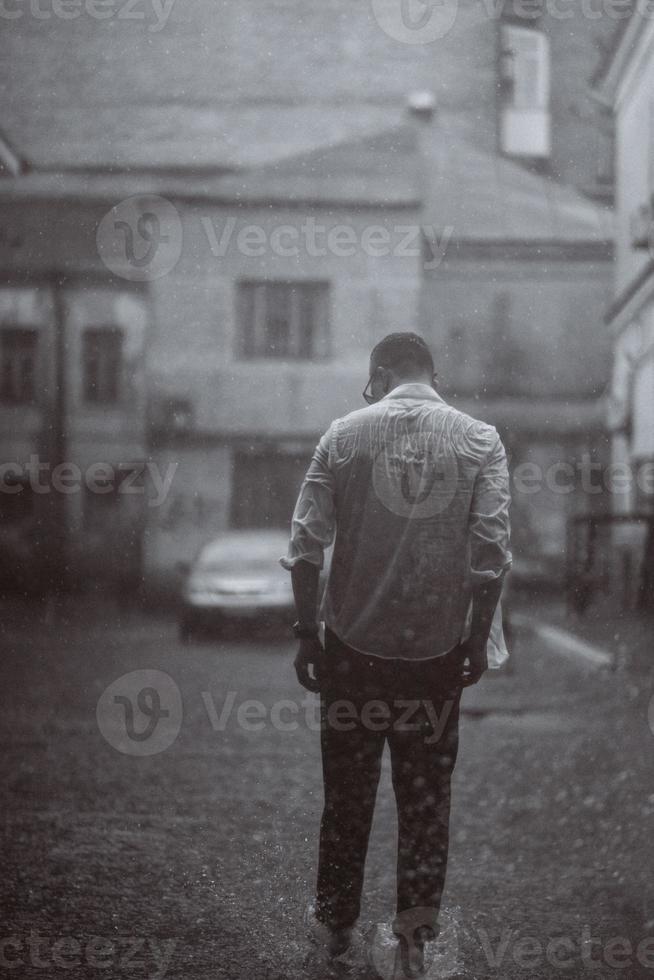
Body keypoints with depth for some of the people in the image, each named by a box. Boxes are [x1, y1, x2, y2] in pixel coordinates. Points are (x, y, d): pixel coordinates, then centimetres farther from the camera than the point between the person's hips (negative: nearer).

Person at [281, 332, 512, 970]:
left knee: (347, 790, 13)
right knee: (426, 790, 13)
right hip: (437, 648, 0)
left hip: (353, 643, 0)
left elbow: (305, 546, -5)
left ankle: (335, 919, 24)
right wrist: (477, 642, 2)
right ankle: (419, 920, 20)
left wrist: (306, 635, 3)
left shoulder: (345, 435, -3)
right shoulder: (480, 441, -3)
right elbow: (491, 555, -7)